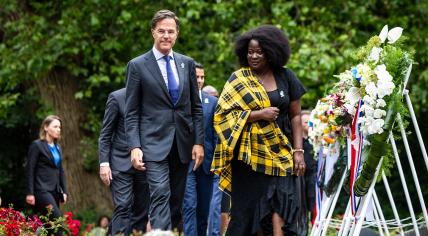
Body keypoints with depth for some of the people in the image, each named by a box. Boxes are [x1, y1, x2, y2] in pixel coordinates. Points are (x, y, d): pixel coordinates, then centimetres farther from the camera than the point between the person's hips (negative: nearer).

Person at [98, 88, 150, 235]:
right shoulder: (117, 97, -2)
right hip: (122, 162, -3)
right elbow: (105, 134, -1)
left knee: (142, 211, 3)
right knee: (123, 207, -13)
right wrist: (104, 163, -9)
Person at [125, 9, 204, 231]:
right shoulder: (137, 65, 0)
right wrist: (134, 147, -11)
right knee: (161, 196, -17)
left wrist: (199, 142, 4)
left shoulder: (187, 63, 11)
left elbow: (196, 107, 13)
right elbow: (131, 112, -1)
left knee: (176, 200, 8)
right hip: (154, 142, -4)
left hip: (182, 143, 4)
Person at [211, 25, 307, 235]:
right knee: (248, 207, 0)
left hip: (279, 152, 1)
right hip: (250, 153, -1)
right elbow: (224, 114, -5)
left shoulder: (285, 77, 7)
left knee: (280, 204, -13)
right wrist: (259, 114, -15)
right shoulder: (239, 79, 3)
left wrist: (298, 151, 0)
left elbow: (295, 116, 9)